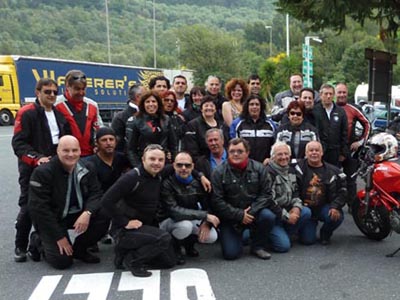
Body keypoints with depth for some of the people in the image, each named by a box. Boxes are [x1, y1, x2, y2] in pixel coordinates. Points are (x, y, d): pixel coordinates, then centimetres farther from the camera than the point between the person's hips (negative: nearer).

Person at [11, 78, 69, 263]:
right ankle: (20, 247, 12)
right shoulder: (27, 113, -7)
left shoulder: (59, 114, 13)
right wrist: (37, 158, -23)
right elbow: (18, 143, -13)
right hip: (32, 169, -5)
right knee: (28, 206, -4)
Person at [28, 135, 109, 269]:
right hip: (51, 218, -4)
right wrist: (59, 237, -21)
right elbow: (38, 208, -20)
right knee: (62, 261, -16)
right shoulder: (43, 172, -20)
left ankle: (79, 249, 2)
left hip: (78, 214, 5)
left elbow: (95, 193, -6)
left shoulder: (87, 168, -5)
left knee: (104, 215, -21)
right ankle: (39, 242, 16)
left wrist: (87, 212, -30)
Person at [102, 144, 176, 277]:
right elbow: (107, 200, -24)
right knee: (164, 238, -27)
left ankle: (127, 251, 15)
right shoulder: (132, 177, -19)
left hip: (145, 227, 8)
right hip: (125, 230, -8)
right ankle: (131, 259, -8)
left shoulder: (158, 179, 4)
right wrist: (125, 222, -22)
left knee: (169, 261, 9)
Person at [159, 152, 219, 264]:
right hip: (168, 221, -5)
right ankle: (174, 248, -3)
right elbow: (174, 211, -33)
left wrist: (207, 223, -22)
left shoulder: (197, 182, -4)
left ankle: (189, 243, 15)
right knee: (185, 225, -37)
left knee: (212, 236, -18)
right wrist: (205, 215, -34)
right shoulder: (167, 183, -23)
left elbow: (208, 205, 0)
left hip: (191, 220, 5)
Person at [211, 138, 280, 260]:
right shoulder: (219, 172, -8)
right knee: (231, 253, -14)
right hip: (230, 218, -1)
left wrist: (251, 211, -18)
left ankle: (258, 246, -1)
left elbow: (266, 194, -3)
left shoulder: (259, 168, -2)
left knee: (268, 216, -30)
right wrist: (239, 215, -18)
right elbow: (217, 201, -12)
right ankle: (236, 238, 23)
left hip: (254, 212, 2)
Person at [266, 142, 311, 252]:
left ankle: (286, 234, 0)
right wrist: (287, 216, -17)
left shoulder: (291, 171, 10)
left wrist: (296, 207, -6)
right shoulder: (268, 173, -17)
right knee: (284, 246, -20)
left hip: (287, 210, 8)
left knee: (306, 212, -16)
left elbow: (296, 192, 16)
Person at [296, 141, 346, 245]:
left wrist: (335, 207, -11)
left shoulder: (332, 171, 2)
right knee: (308, 240, -11)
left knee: (337, 216, -29)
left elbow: (342, 190, 2)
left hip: (324, 207, 2)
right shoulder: (299, 167, -3)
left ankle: (325, 233, 7)